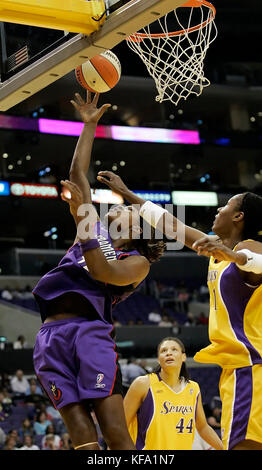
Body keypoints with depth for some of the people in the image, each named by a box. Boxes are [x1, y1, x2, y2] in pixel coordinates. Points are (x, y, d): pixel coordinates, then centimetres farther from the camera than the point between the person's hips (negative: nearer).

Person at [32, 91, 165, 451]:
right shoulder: (95, 230, 26)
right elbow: (77, 174, 28)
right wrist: (90, 125, 29)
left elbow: (102, 272, -10)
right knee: (83, 439, -8)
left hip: (90, 330, -4)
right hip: (51, 337, 4)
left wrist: (82, 219, -12)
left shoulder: (138, 262, 11)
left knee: (117, 435, -14)